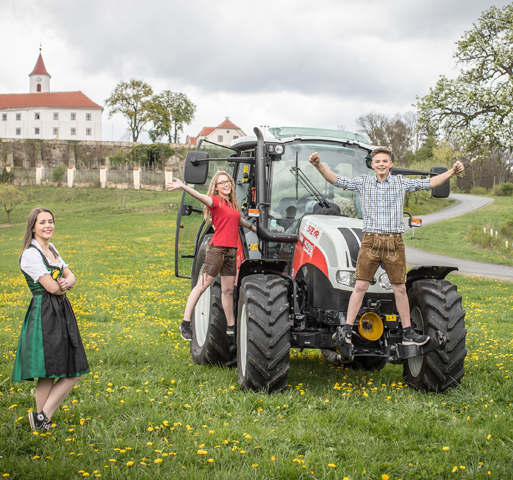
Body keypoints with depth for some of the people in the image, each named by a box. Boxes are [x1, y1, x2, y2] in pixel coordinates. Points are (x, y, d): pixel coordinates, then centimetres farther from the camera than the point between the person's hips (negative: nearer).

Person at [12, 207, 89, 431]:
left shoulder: (51, 248, 16)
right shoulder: (30, 254, -12)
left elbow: (71, 277, 13)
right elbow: (51, 287, -17)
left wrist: (65, 283, -10)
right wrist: (63, 285, 4)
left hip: (62, 312, 9)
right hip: (44, 314, -9)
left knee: (74, 372, 7)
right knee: (47, 374, -6)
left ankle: (42, 417, 12)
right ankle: (41, 419, 4)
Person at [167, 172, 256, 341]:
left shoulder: (232, 203, 17)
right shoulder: (215, 201, -5)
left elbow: (239, 220, 35)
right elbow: (200, 197, -25)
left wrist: (254, 227, 48)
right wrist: (183, 186, -42)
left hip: (231, 250, 7)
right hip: (217, 248, -7)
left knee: (228, 290, 11)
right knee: (202, 284, -8)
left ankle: (231, 326, 18)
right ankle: (185, 323, -5)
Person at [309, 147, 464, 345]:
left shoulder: (401, 183, 9)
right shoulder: (363, 182, 7)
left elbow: (429, 183, 9)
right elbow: (336, 180, 1)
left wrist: (452, 172, -2)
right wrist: (319, 165, -14)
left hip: (394, 243, 1)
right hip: (370, 241, -1)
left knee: (400, 288, 6)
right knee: (360, 286, -4)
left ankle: (408, 333, 14)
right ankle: (347, 329, 3)